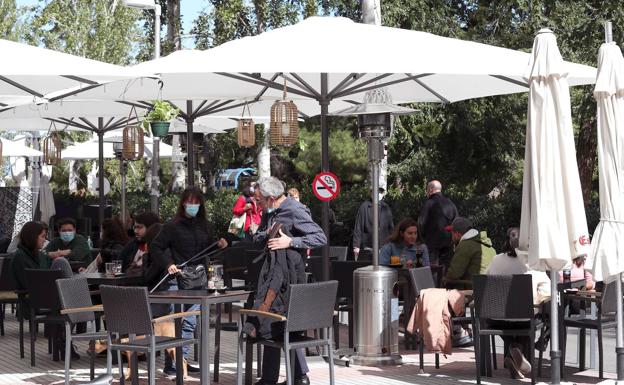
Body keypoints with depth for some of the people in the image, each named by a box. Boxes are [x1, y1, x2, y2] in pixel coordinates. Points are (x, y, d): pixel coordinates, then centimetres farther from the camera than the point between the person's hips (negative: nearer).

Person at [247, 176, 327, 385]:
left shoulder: (295, 211, -12)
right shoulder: (269, 212, 14)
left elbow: (320, 238, -15)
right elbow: (257, 237, 24)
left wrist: (290, 241, -20)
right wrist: (266, 235, 0)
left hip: (288, 273, -8)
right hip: (271, 272, 8)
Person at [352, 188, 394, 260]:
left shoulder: (386, 208, 11)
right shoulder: (364, 207, 0)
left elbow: (391, 228, 16)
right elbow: (358, 228, 0)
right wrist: (356, 246, -4)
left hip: (384, 247, 3)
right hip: (368, 247, -3)